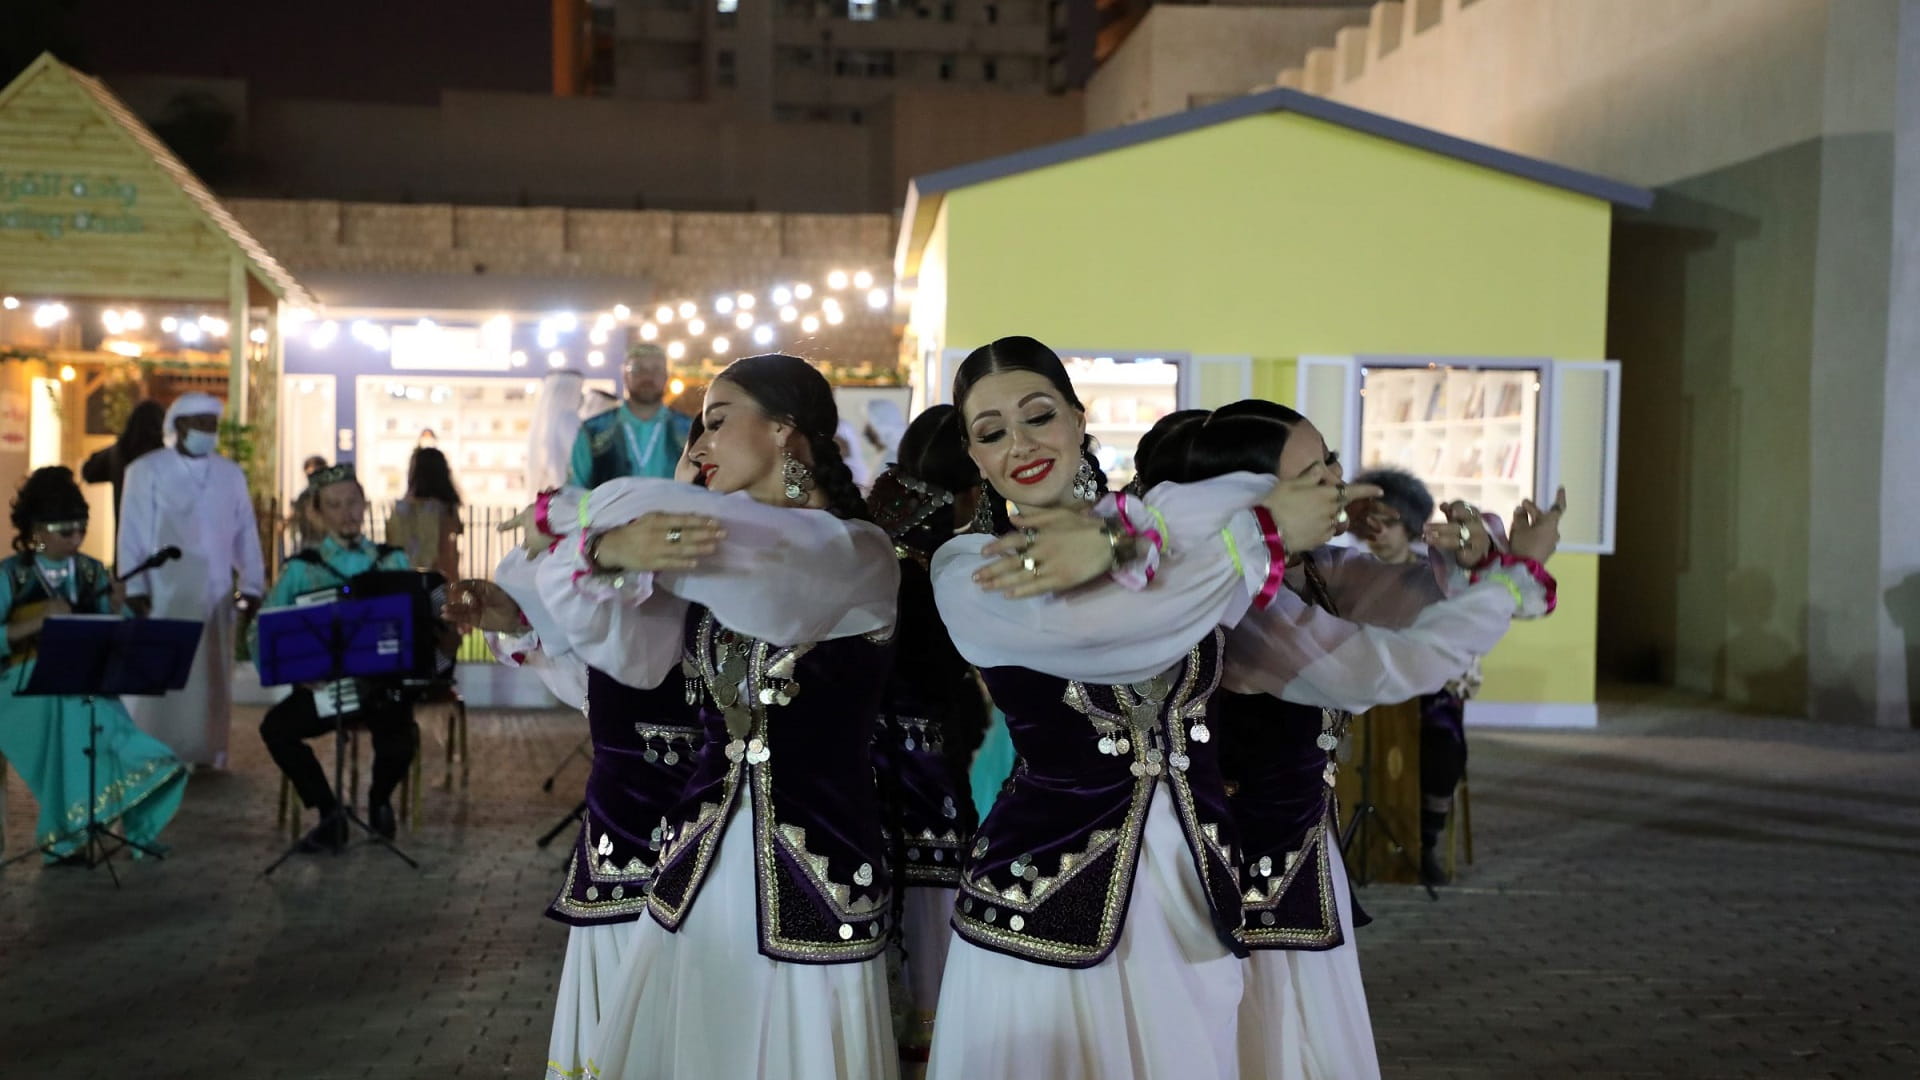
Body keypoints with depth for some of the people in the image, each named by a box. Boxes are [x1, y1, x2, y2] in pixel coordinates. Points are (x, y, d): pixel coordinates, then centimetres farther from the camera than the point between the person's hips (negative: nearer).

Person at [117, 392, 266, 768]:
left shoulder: (231, 475, 11)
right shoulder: (147, 471, 1)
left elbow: (246, 534, 10)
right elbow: (133, 534, -2)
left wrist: (251, 588, 4)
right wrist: (135, 589, -9)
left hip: (214, 594, 3)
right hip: (164, 594, -3)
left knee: (211, 675, 6)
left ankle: (207, 753, 13)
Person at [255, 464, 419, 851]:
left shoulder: (394, 561, 9)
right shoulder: (302, 569, 3)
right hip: (324, 690, 1)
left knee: (400, 736, -30)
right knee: (275, 727, -25)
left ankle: (379, 798, 6)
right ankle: (330, 814, -5)